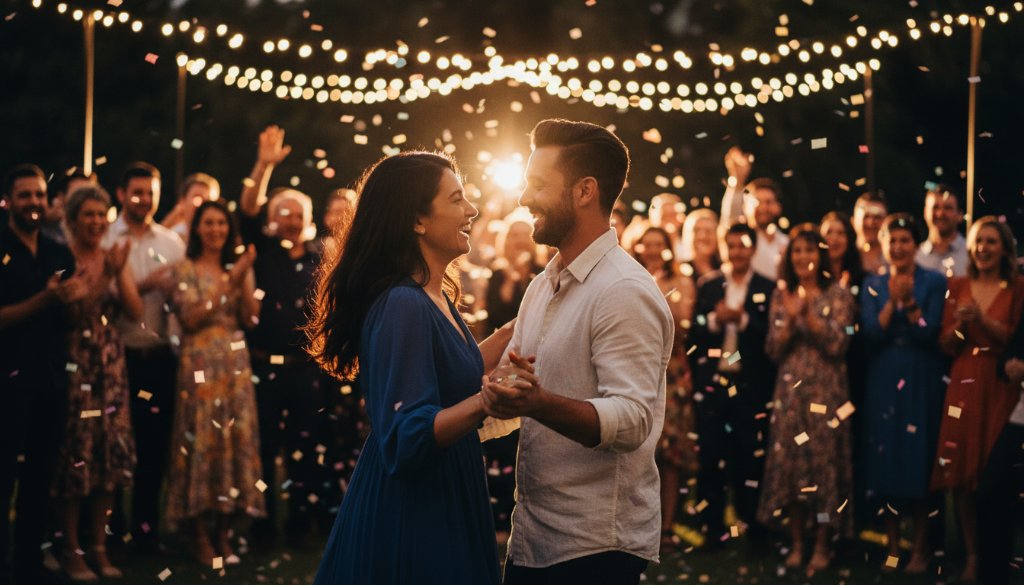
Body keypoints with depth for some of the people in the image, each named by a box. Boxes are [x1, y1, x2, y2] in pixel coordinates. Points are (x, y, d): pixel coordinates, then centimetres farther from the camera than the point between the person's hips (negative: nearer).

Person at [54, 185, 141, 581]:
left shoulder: (116, 257, 10)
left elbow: (135, 311, 0)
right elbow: (66, 313, -16)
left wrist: (118, 272, -12)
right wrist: (102, 276, -20)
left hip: (110, 367, 5)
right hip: (73, 366, -5)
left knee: (110, 455, 5)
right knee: (76, 454, -4)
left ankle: (99, 548, 14)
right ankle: (72, 551, 4)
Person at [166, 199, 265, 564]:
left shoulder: (238, 267, 14)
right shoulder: (187, 269, 1)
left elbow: (250, 317, 5)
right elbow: (190, 318, -11)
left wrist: (243, 278, -7)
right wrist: (227, 282, -12)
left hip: (235, 361, 4)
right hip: (201, 362, -4)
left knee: (236, 436, 2)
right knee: (202, 438, -6)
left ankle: (225, 534, 9)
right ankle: (200, 537, 1)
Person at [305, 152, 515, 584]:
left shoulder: (436, 297, 7)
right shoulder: (401, 305, -22)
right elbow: (405, 439, -28)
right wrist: (485, 401, -41)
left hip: (445, 508, 10)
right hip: (408, 520, -10)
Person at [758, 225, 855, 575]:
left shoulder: (837, 294, -1)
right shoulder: (781, 296, 8)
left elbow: (837, 344, -10)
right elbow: (773, 351, 4)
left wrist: (808, 314, -17)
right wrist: (790, 319, -11)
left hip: (826, 390, -3)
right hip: (790, 390, 3)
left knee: (824, 461, -2)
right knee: (789, 461, 3)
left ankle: (822, 547, 7)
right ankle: (796, 544, 13)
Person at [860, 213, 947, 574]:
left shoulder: (933, 283, -1)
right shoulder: (873, 285, 6)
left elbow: (929, 333, -10)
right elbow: (870, 335, -5)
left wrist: (909, 302, -22)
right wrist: (892, 301, -16)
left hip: (921, 382, -2)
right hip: (883, 382, 2)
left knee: (918, 459, -1)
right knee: (886, 460, 3)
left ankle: (920, 548, 7)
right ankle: (892, 545, 12)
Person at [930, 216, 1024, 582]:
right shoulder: (958, 287, 10)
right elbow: (946, 346, 8)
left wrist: (985, 321, -14)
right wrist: (959, 323, -11)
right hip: (963, 384, 3)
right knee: (962, 472, -2)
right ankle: (972, 554, 5)